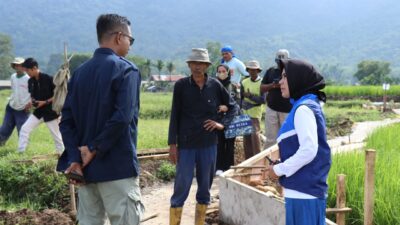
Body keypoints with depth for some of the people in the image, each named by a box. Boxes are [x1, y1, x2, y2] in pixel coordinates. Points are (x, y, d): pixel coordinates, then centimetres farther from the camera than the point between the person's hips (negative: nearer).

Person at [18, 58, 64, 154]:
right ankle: (20, 152, -2)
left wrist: (45, 102, -19)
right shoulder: (30, 81, 2)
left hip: (50, 111, -5)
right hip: (38, 111, 6)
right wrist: (32, 102, -5)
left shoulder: (48, 79, -16)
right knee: (24, 128, -6)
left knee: (56, 135, 4)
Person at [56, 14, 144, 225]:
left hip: (85, 166, 7)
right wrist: (94, 149, -12)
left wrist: (75, 158, -4)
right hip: (117, 167, -6)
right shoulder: (126, 69, -9)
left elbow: (67, 119, 2)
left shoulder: (79, 72, 10)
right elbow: (122, 118, -21)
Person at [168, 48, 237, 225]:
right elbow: (175, 116, -2)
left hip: (209, 144, 2)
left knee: (205, 187, 11)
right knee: (181, 188, -2)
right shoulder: (181, 85, -4)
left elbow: (232, 106, 13)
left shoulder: (215, 85, 0)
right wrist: (172, 144, -4)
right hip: (186, 144, -2)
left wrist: (222, 123, -1)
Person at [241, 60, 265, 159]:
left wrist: (250, 96, -21)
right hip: (245, 113, 4)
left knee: (255, 134, -15)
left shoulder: (262, 83, -5)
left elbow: (262, 100, -11)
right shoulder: (244, 82, 6)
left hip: (255, 113, -4)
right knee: (246, 137, 7)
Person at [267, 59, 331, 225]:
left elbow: (308, 150, -23)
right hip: (307, 189, 9)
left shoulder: (303, 109, -14)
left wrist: (280, 169, -12)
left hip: (303, 192, -9)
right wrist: (283, 168, 11)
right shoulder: (306, 106, 15)